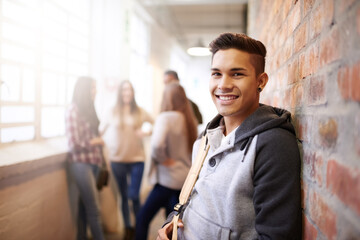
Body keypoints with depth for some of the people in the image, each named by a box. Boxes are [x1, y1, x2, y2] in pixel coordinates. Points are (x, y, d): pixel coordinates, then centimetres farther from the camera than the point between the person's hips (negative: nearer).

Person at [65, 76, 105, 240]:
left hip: (93, 162, 7)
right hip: (81, 163, -7)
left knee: (85, 206, 14)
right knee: (94, 209, 0)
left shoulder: (88, 109, 12)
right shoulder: (73, 110, -11)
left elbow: (93, 134, 9)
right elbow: (74, 143, -15)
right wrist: (96, 141, -4)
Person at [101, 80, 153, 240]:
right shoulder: (113, 112, 3)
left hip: (137, 158, -1)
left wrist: (146, 132, -8)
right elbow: (102, 129, 12)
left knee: (134, 195, -7)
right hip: (117, 160, 1)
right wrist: (109, 144, -1)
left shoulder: (140, 112, 2)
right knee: (124, 196, 10)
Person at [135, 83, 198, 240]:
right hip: (185, 177, 7)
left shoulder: (166, 117, -15)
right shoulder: (189, 119, 5)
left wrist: (163, 159, -15)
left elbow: (157, 144, -31)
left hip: (169, 178, -7)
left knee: (143, 218, 3)